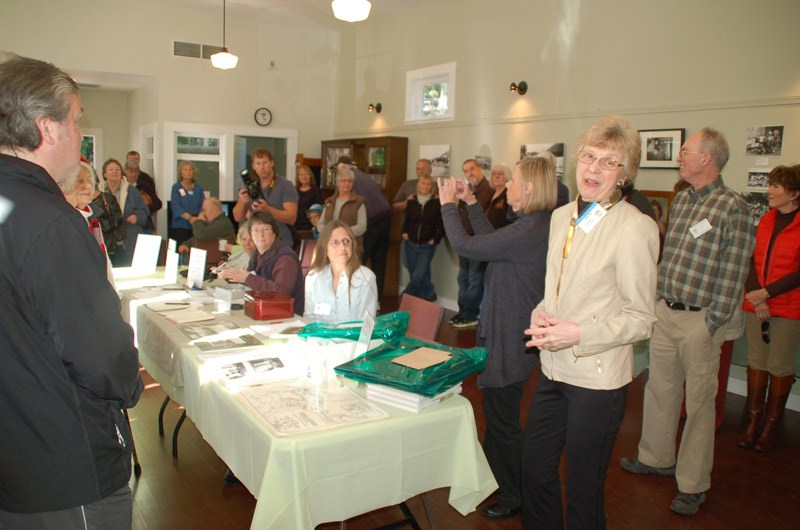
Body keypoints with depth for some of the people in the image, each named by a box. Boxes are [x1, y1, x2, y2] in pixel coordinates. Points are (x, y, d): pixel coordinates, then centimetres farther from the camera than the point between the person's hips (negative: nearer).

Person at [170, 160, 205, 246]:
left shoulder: (198, 188, 11)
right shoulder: (176, 187, 3)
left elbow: (203, 205, 3)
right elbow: (176, 206, -8)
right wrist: (189, 217, -23)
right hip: (180, 226, -2)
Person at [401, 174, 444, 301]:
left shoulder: (437, 202, -9)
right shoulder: (411, 201, 3)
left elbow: (443, 223, -5)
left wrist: (435, 239, -11)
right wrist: (404, 232, 1)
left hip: (427, 245, -4)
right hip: (411, 243, 4)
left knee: (419, 275, -10)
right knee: (413, 274, 9)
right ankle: (429, 293, 29)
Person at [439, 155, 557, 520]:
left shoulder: (528, 231, -27)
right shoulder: (535, 225, 5)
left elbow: (465, 246, -23)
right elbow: (492, 241, 16)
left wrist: (448, 204, -8)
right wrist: (470, 203, 14)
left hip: (510, 339, -11)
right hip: (507, 330, 11)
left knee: (503, 419, 6)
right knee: (498, 411, 24)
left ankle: (516, 496, 25)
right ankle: (496, 479, 43)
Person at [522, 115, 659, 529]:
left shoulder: (635, 228, -16)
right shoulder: (561, 217, 7)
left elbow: (641, 318, -12)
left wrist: (578, 334, -22)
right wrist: (541, 314, -4)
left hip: (597, 377, -6)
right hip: (554, 368, 7)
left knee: (583, 488, 12)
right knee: (535, 469, 20)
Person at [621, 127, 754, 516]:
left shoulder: (733, 208, -13)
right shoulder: (681, 200, 10)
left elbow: (732, 276, -14)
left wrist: (711, 325, -14)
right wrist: (658, 301, 10)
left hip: (699, 320, -7)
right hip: (665, 312, 7)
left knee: (698, 400, 6)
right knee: (659, 390, 17)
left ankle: (692, 484, 20)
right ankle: (657, 457, 36)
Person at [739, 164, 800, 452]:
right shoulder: (766, 220, 8)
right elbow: (751, 260, 2)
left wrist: (766, 293, -17)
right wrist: (755, 299, -10)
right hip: (755, 305, 5)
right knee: (756, 361, 9)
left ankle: (771, 426, 18)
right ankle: (753, 422, 19)